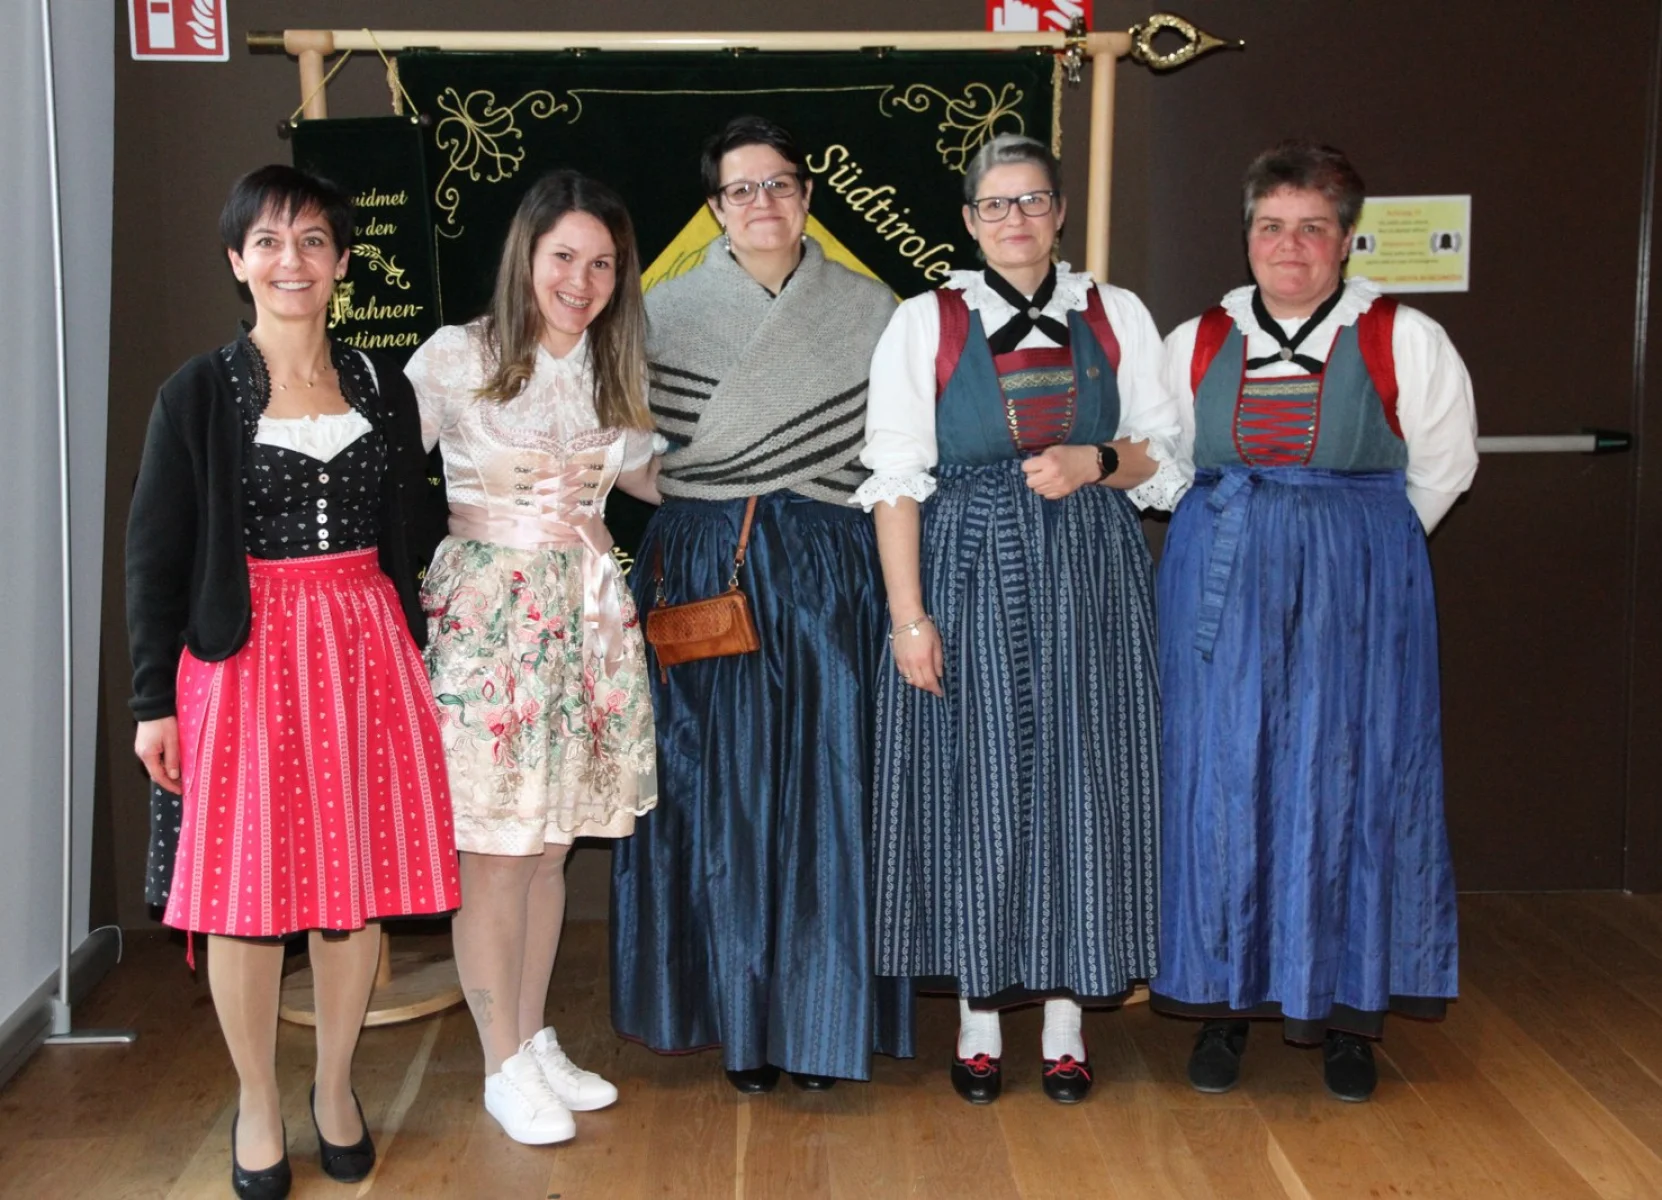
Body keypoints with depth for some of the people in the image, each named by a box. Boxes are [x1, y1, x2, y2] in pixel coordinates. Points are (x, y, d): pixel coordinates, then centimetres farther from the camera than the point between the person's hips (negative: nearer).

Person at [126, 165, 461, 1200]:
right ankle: (258, 1104, 21)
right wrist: (154, 701, -5)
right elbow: (156, 552, -1)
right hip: (246, 656, -2)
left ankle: (336, 1085, 27)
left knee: (361, 882, 7)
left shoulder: (384, 388, 8)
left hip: (366, 649, 3)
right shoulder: (201, 393, -1)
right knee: (248, 889, 2)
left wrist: (416, 663, 9)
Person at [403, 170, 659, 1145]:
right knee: (495, 851, 0)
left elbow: (650, 478, 18)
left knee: (553, 842, 13)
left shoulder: (615, 368, 10)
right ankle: (505, 1066, 15)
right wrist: (495, 500, -14)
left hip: (587, 608, 5)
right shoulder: (455, 358, -8)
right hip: (488, 609, -5)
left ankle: (537, 1039, 27)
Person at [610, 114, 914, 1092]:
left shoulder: (869, 312, 7)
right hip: (705, 571, 0)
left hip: (831, 578, 1)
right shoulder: (668, 312, 5)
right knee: (719, 792, 2)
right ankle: (739, 1017, 16)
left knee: (827, 791, 2)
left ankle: (819, 1016, 15)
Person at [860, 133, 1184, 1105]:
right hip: (970, 570, -1)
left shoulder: (1117, 317, 9)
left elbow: (1166, 457, 12)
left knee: (1080, 782, 3)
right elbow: (896, 477, -2)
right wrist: (908, 613, -10)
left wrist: (1097, 462, -10)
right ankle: (980, 1010, 15)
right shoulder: (926, 323, 4)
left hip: (1091, 577, 2)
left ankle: (1066, 1008, 16)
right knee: (975, 786, 1)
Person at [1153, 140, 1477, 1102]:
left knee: (1349, 786, 1)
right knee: (1223, 785, 3)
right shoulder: (1196, 344, 7)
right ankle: (1227, 1003, 16)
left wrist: (1358, 548, 8)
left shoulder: (1405, 341, -1)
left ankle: (1347, 1009, 15)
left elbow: (1443, 466, 7)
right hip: (1222, 590, 2)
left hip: (1359, 593, -2)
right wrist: (1242, 544, 10)